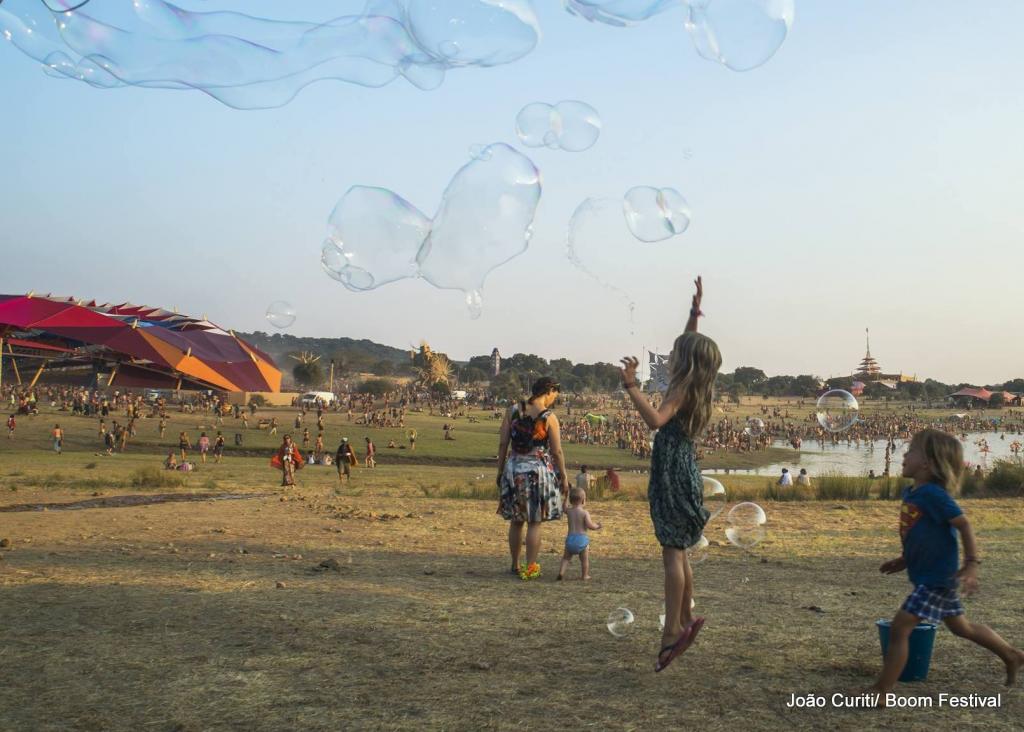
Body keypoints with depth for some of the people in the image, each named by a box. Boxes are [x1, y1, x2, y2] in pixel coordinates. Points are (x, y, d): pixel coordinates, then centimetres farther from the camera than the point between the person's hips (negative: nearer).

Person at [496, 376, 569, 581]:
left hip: (514, 469, 4)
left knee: (516, 521, 15)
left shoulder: (513, 410, 0)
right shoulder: (549, 418, -10)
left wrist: (500, 470, 10)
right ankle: (530, 568, 8)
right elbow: (557, 452, -8)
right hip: (538, 470, -4)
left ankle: (515, 566, 25)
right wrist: (564, 477, 2)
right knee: (534, 523, 5)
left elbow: (502, 444, 1)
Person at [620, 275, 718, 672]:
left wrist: (632, 387, -37)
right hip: (682, 471, 9)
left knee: (673, 552, -10)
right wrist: (695, 311, 29)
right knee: (676, 552, 16)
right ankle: (685, 621, 23)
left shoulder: (681, 389, -13)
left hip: (673, 473, -9)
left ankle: (673, 629, -11)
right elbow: (690, 345, 28)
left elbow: (656, 419, -32)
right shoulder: (693, 386, 11)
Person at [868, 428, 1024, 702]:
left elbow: (964, 525, -21)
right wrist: (905, 560, 17)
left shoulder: (933, 494, -21)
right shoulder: (910, 492, 6)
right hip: (927, 575, 10)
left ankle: (881, 692, -7)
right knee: (961, 627, 25)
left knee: (899, 628, -11)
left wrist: (971, 565, -24)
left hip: (936, 578, -10)